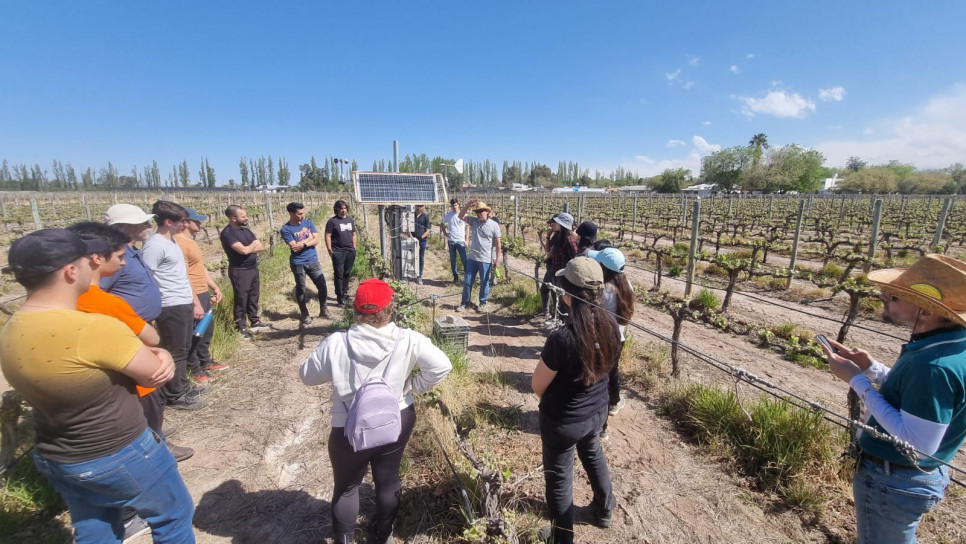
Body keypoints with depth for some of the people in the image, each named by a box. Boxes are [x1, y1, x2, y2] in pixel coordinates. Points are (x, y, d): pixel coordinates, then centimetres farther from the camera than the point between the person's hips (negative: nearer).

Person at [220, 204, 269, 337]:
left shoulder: (246, 230, 10)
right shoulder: (227, 233, -15)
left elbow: (261, 247, 6)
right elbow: (244, 250, -24)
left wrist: (249, 248, -13)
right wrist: (253, 244, -4)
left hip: (253, 268, 8)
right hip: (239, 271, -8)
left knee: (253, 297, 16)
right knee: (241, 300, 1)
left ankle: (255, 322, 29)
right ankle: (241, 327, 11)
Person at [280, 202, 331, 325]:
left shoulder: (308, 223, 4)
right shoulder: (286, 229, -8)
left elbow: (316, 240, -3)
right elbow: (294, 247, -16)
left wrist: (303, 244, -16)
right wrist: (309, 238, -8)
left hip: (313, 261, 3)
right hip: (298, 263, -3)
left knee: (322, 285, 3)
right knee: (301, 289, 7)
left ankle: (323, 309, 20)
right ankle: (304, 313, 23)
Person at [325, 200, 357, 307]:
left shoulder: (350, 220, 12)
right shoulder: (332, 221, -5)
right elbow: (328, 236, -6)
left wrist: (354, 248, 13)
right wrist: (330, 250, -11)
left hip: (350, 251, 5)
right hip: (338, 252, -5)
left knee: (347, 274, 12)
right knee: (339, 275, -3)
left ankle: (345, 293, 26)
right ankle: (340, 298, 1)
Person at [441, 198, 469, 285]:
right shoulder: (448, 215, 6)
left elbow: (467, 228, 3)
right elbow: (442, 224, 19)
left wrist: (466, 240, -4)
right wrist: (444, 232, 2)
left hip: (461, 241, -2)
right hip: (451, 241, 3)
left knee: (464, 259, -5)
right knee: (453, 260, 8)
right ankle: (456, 277, 19)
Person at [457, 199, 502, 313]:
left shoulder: (494, 225, -8)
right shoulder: (474, 221, 3)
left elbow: (497, 244, -7)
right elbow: (461, 217, -5)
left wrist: (497, 259, -9)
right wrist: (468, 205, -19)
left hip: (486, 260, -4)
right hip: (472, 258, 4)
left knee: (484, 283, 10)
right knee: (467, 281, 10)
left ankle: (483, 303, 28)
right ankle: (464, 302, 24)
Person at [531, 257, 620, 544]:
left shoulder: (562, 338, -34)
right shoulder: (611, 326, -14)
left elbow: (538, 386, -19)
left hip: (563, 421, -6)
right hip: (598, 411, 6)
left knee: (559, 478, 19)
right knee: (593, 455, 35)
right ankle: (605, 511, 58)